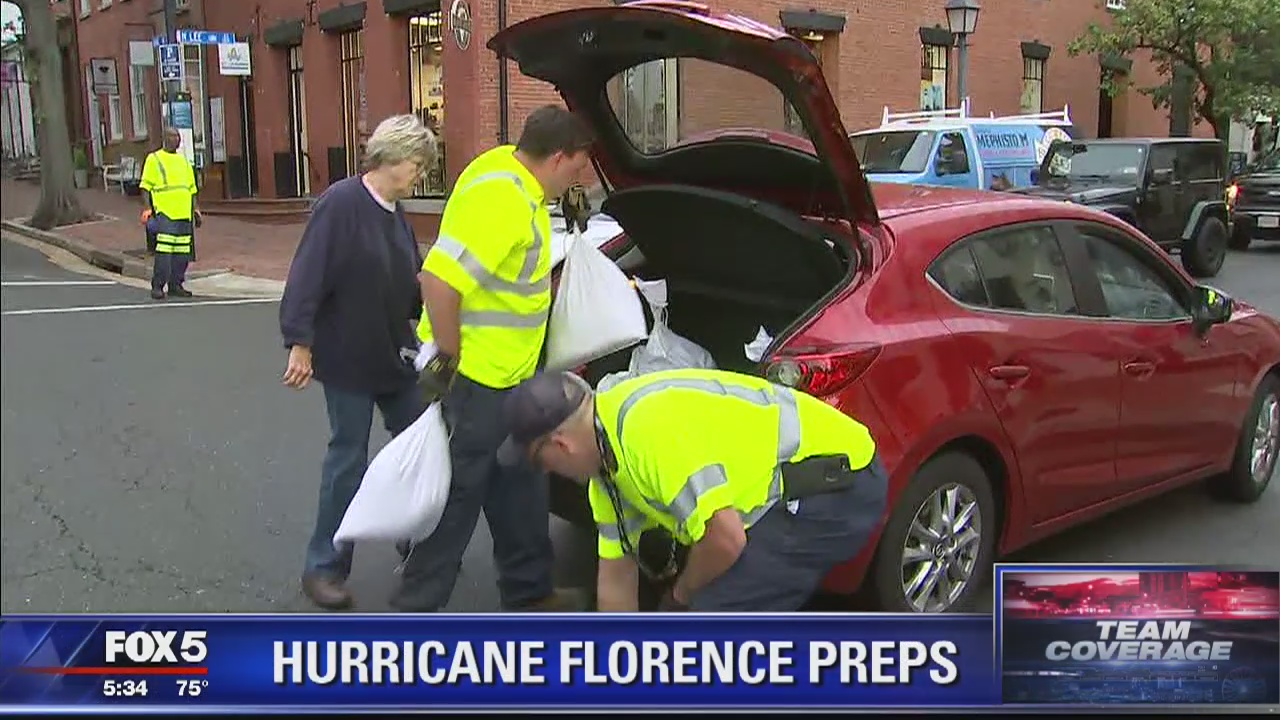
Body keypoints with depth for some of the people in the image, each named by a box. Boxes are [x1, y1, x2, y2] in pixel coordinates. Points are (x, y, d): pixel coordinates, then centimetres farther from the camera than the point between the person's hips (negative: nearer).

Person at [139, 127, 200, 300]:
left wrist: (195, 209, 17)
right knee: (164, 251, -13)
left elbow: (191, 188, 25)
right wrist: (148, 208, -13)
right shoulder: (154, 159, 2)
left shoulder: (183, 160, 20)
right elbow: (145, 186, -2)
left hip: (184, 214, 6)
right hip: (164, 214, -6)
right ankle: (157, 287, -8)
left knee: (182, 253, 5)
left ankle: (175, 285, 13)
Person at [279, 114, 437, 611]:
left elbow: (414, 280, 15)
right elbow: (308, 276, -20)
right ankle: (324, 567, 13)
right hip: (347, 360, -8)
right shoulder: (341, 203, -17)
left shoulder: (396, 214, 8)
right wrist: (300, 343, -23)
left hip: (396, 356, 8)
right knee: (349, 458, -1)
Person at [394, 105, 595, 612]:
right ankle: (414, 609, 14)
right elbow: (438, 278, -31)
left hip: (506, 373, 10)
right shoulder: (501, 199, -25)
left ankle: (528, 592, 34)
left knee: (520, 485, 19)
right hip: (475, 374, -10)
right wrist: (448, 361, -23)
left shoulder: (513, 174, 6)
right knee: (459, 494, 1)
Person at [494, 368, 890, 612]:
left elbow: (725, 537, -28)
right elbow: (616, 575, 16)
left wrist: (681, 593, -6)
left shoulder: (650, 431, -25)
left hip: (839, 483, -10)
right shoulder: (608, 463, 8)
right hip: (810, 483, 10)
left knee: (722, 611, -12)